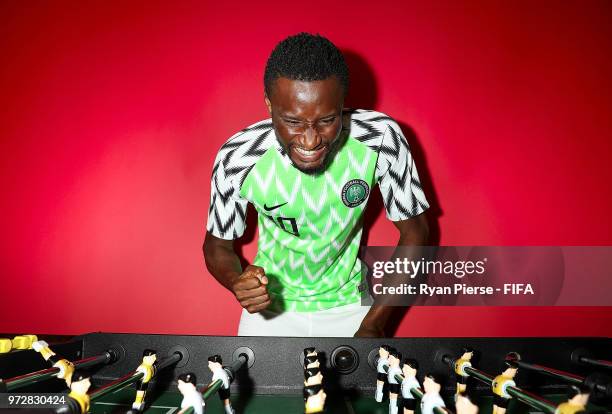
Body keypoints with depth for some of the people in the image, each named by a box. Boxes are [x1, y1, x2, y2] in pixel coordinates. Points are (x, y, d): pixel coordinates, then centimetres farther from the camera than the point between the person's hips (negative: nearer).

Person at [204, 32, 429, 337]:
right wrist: (238, 284, -29)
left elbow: (414, 233, -12)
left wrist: (375, 323, -18)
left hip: (348, 304, 1)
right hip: (269, 304, 0)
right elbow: (218, 245, -7)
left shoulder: (381, 138, -24)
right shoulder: (236, 159, -25)